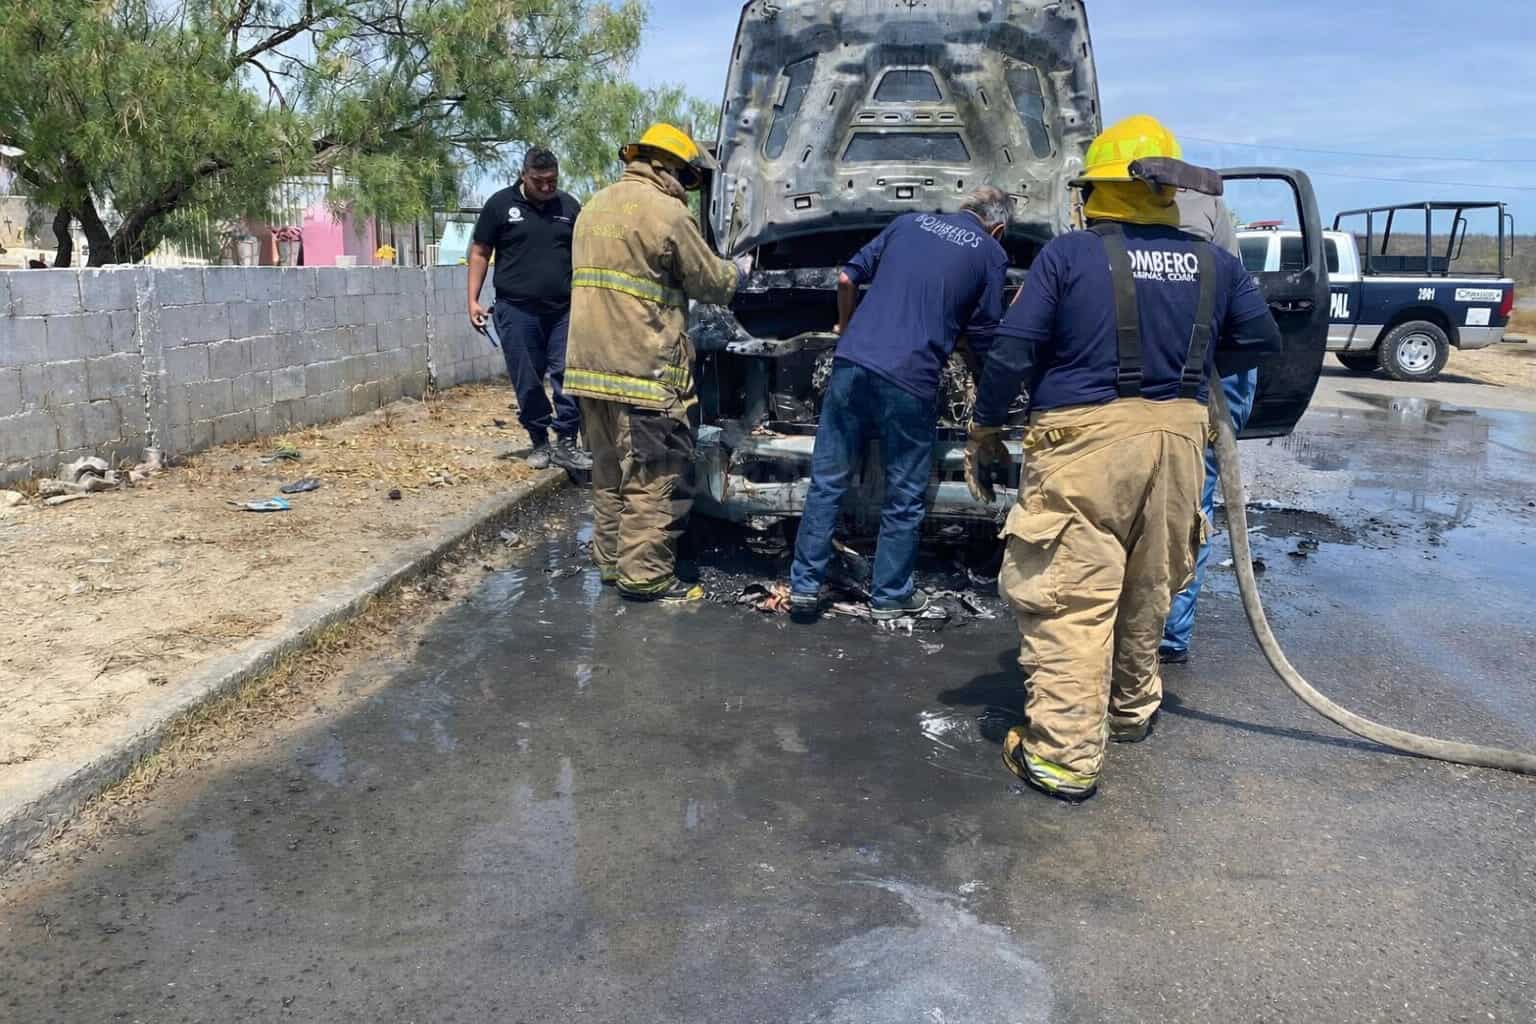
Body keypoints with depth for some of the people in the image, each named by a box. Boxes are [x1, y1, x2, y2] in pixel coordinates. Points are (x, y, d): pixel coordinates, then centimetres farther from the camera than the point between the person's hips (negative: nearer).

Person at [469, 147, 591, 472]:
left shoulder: (569, 206, 9)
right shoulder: (501, 204, 2)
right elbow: (480, 253, 6)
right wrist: (473, 300, -1)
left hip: (564, 310, 1)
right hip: (517, 311, -1)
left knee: (568, 377, -5)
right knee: (528, 383, 5)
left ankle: (566, 444, 2)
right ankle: (540, 443, 18)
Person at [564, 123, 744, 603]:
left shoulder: (597, 205, 16)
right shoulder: (665, 211, -11)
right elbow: (710, 281, -4)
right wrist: (737, 271, 18)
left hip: (590, 363, 8)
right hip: (644, 366, -8)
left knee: (611, 469, 18)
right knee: (656, 475, 0)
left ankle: (612, 560, 26)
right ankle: (645, 575, 2)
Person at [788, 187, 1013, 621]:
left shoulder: (910, 222, 18)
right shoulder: (991, 253, 8)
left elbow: (847, 278, 19)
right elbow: (984, 338, 8)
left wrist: (846, 326, 34)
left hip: (852, 364, 4)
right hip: (910, 381, -3)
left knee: (828, 481, 11)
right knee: (904, 498, 12)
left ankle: (804, 585, 15)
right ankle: (890, 595, 21)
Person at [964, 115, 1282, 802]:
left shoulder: (1067, 256, -5)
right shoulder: (1214, 264, 8)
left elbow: (1013, 352, -8)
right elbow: (1261, 339, 19)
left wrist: (984, 431, 3)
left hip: (1085, 439, -5)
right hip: (1178, 436, 5)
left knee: (1070, 598, -2)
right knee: (1148, 590, 21)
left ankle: (1064, 757, -3)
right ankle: (1131, 710, 39)